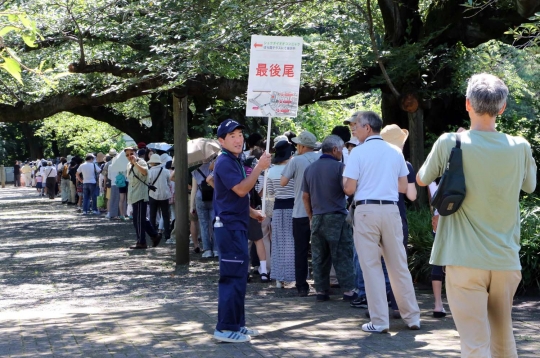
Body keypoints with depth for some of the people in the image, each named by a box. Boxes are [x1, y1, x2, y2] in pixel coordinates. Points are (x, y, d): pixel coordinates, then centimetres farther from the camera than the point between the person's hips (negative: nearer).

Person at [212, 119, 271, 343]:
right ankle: (225, 328, -7)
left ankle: (237, 324, 22)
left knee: (238, 276, 14)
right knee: (232, 277, -10)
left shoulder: (235, 161, 18)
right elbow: (241, 189, -24)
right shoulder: (225, 162, -14)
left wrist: (251, 211, 20)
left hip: (236, 225, 11)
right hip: (229, 226, -11)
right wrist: (259, 167, -22)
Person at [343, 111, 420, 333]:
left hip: (366, 210, -4)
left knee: (371, 266, 2)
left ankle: (379, 321, 1)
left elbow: (349, 189, -8)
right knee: (399, 266, 11)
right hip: (391, 210, 4)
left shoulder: (358, 152, -5)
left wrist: (344, 181, 13)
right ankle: (412, 317, 16)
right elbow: (403, 187, 11)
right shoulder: (395, 152, 7)